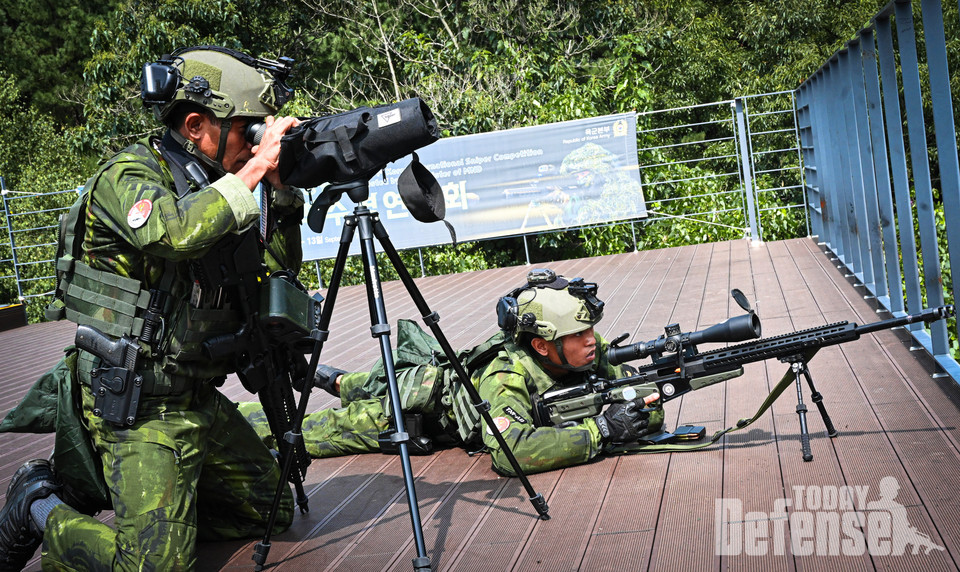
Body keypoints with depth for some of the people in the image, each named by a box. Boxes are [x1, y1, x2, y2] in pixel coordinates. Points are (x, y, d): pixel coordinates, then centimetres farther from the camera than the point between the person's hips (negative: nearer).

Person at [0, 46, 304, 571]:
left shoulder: (213, 189, 9)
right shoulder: (130, 173, -14)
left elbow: (277, 271, 9)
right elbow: (175, 232, -37)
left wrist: (283, 193, -4)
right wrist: (255, 168, -27)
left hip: (202, 402, 8)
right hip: (139, 409, -8)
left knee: (271, 508, 17)